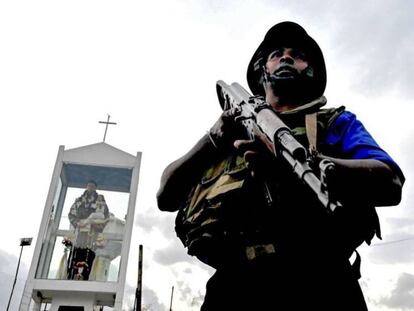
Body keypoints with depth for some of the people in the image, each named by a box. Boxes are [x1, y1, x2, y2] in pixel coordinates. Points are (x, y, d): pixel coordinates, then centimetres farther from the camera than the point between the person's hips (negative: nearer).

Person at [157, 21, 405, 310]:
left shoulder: (336, 122, 18)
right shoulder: (233, 126, 23)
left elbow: (390, 184, 0)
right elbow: (166, 197, 16)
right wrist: (213, 139, 2)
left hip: (318, 284, -1)